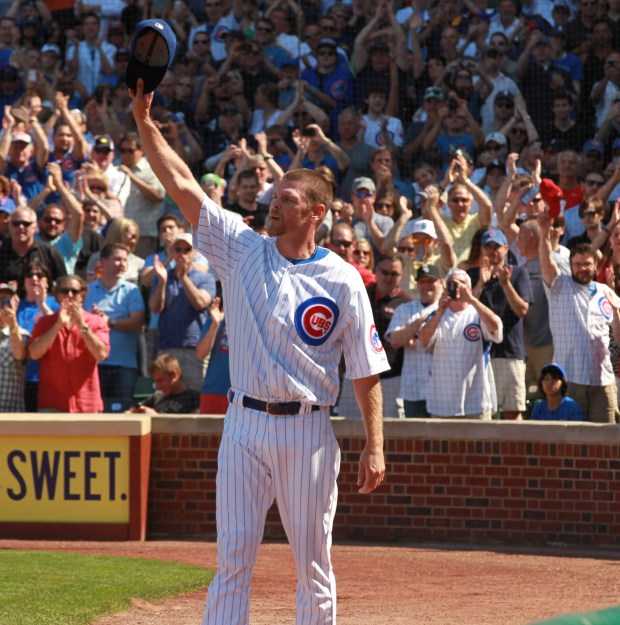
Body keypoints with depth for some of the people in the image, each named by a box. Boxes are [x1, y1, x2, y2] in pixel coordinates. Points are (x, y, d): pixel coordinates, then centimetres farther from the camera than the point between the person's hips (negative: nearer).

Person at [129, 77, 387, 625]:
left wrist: (375, 446, -8)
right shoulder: (243, 250, 5)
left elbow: (367, 370, -2)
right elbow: (182, 185, 0)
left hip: (307, 430, -2)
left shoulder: (342, 281, -3)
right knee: (233, 556, -1)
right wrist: (144, 121, -7)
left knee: (313, 560, 5)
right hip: (245, 422, 2)